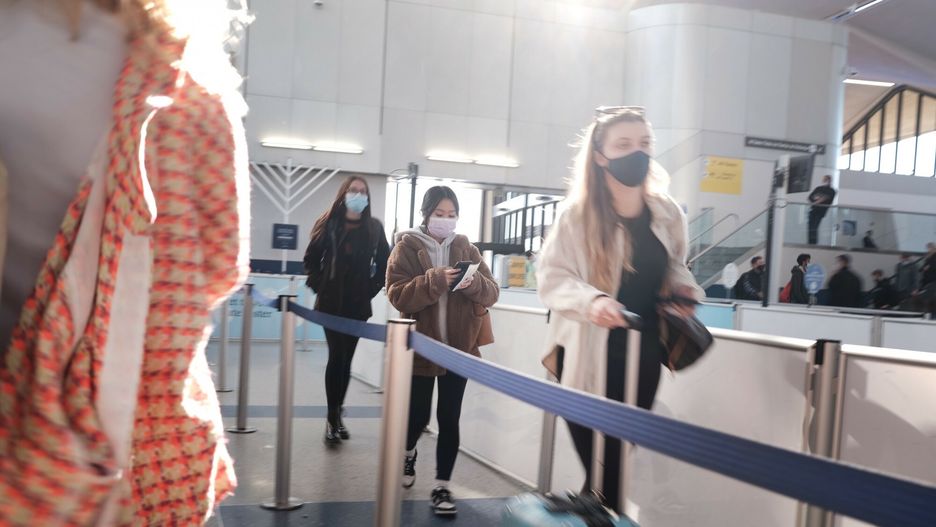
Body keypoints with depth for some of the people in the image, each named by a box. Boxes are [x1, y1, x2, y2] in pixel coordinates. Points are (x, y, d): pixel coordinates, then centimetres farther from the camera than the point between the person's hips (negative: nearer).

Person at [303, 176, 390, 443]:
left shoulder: (374, 227, 4)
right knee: (336, 357, -6)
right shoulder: (328, 223, -1)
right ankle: (332, 418, 0)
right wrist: (319, 286, -3)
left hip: (358, 304, 2)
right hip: (331, 303, -2)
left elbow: (385, 263, 10)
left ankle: (337, 414, 19)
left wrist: (372, 288, 1)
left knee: (346, 359, 8)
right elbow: (311, 259, 5)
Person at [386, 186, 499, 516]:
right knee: (418, 415, 7)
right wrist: (435, 280, -26)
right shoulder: (406, 248, -2)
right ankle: (408, 453, 41)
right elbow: (397, 295, -14)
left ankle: (442, 486, 15)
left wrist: (473, 283, -21)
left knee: (449, 419, 2)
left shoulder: (467, 250, 7)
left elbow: (491, 292, 1)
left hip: (459, 347, 2)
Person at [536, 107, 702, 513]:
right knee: (599, 469, 3)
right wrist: (591, 300, -33)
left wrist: (683, 289, -6)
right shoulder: (578, 217, -14)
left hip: (643, 355, 4)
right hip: (589, 357, -4)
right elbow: (551, 277, -14)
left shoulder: (667, 214, -1)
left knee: (617, 464, 17)